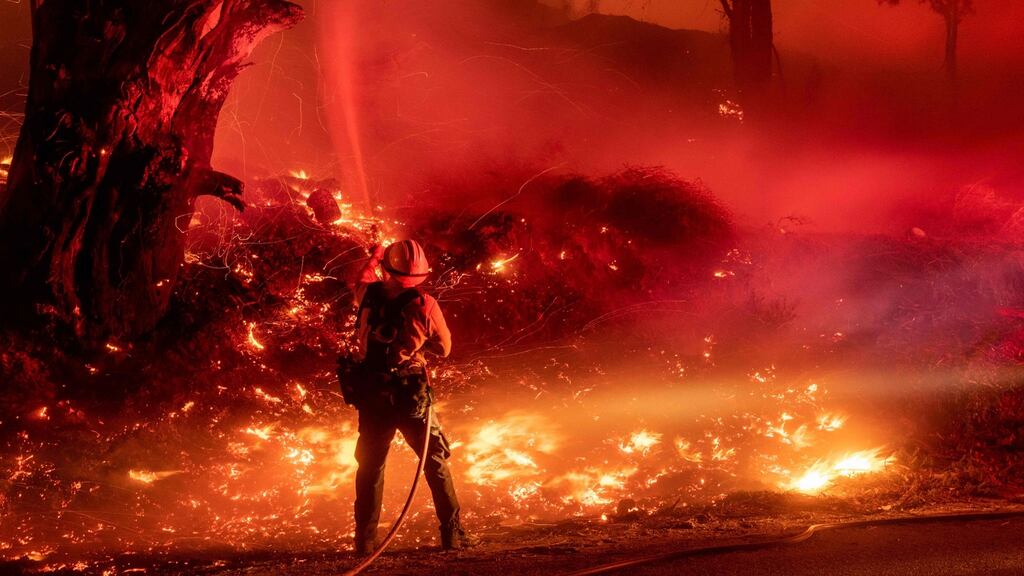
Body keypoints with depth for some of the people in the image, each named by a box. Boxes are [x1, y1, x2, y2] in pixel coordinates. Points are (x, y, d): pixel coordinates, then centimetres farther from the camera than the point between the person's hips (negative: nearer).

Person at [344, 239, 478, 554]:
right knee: (435, 460, 7)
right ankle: (452, 532, 5)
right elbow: (443, 347, 2)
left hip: (371, 392, 3)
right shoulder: (423, 304, -10)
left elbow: (361, 283, 23)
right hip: (410, 393, -3)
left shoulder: (369, 294, -3)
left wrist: (374, 256, 39)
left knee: (370, 465, 14)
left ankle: (365, 538, 15)